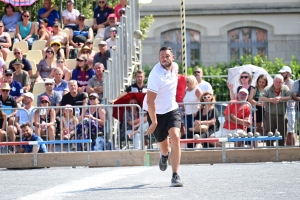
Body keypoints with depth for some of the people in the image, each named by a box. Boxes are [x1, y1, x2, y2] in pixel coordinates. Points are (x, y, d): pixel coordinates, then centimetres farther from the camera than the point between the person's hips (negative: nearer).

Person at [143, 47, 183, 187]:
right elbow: (150, 101, -25)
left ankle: (175, 176, -18)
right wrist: (154, 122, -24)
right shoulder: (156, 75, -25)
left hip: (172, 109, 4)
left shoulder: (175, 66, -4)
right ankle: (164, 156, 53)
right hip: (156, 112, -4)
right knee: (163, 144, 12)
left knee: (175, 137, -19)